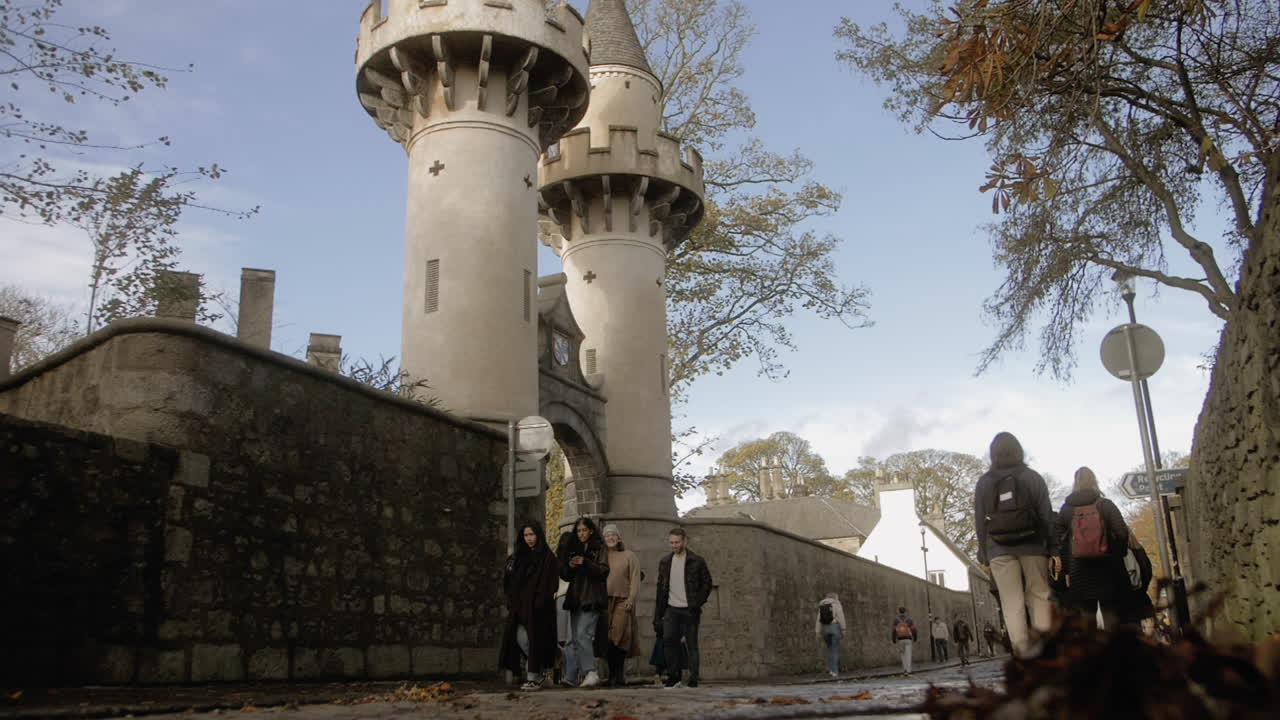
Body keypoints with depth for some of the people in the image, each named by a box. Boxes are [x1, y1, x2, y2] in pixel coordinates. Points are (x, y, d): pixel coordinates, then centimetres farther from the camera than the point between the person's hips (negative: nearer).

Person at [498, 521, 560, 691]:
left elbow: (549, 584, -9)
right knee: (520, 637, -1)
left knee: (535, 639, -5)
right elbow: (510, 581, 13)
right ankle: (540, 666, 20)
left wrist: (539, 604, -17)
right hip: (521, 605, 5)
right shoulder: (519, 556, 15)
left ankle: (533, 678, 2)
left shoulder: (548, 557, -2)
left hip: (538, 607, -5)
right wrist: (513, 602, 0)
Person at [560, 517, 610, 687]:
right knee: (576, 639, 7)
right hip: (576, 599, 6)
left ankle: (591, 673, -18)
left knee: (583, 634, -18)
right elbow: (564, 575, 17)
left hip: (591, 600, -6)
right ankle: (571, 677, 9)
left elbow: (604, 571, -9)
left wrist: (585, 563, -20)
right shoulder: (573, 550, 17)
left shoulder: (599, 549, 2)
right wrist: (569, 566, -5)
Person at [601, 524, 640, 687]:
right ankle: (613, 675, 3)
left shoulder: (629, 556, 8)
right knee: (608, 638, -2)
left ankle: (617, 675, -5)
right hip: (605, 601, 3)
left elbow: (635, 579, 2)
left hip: (623, 601, -2)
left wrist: (631, 598, -9)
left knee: (619, 636, -11)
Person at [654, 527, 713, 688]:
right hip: (672, 609, 3)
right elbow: (661, 589, 14)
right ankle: (674, 677, 0)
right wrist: (658, 616, 9)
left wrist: (698, 603, -11)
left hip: (689, 610, -3)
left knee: (691, 645, -1)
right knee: (668, 640, -11)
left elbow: (707, 583, 1)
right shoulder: (665, 562, 12)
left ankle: (693, 680, 6)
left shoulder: (696, 561, 0)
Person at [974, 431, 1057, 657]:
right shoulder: (1033, 478, 5)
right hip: (1032, 546, 0)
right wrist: (1053, 548, 3)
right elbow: (1046, 515, 1)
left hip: (999, 550, 0)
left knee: (1012, 602, -1)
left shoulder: (984, 483, 5)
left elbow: (979, 521, 3)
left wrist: (984, 553, 7)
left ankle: (1022, 652, -7)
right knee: (1039, 595, 6)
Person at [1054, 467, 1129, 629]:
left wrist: (1066, 570, 5)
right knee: (1110, 612, 6)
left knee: (1087, 614, 6)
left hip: (1079, 571, 1)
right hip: (1107, 568, -1)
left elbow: (1060, 540, 1)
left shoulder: (1065, 509, 3)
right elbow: (1122, 533, -9)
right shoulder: (1106, 505, -1)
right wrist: (1118, 556, 5)